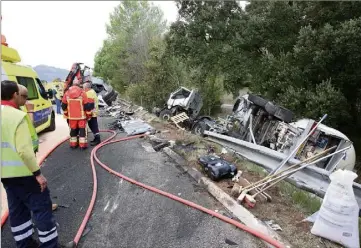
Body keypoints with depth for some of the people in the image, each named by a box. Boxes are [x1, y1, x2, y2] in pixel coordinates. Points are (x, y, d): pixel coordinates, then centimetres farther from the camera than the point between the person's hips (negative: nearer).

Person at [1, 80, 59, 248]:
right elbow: (24, 150, -25)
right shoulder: (17, 116, -20)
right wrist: (37, 173, -19)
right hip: (22, 172, -8)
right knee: (41, 206, 2)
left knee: (17, 209, 18)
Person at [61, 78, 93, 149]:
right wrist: (89, 115, 1)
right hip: (81, 116, -3)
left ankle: (73, 144, 22)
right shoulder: (82, 93, -11)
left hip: (71, 116, 4)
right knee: (82, 130, 4)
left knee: (73, 130, 15)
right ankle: (82, 145, 5)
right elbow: (87, 105, -10)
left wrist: (66, 114, 22)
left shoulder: (67, 93, 2)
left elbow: (63, 105, 8)